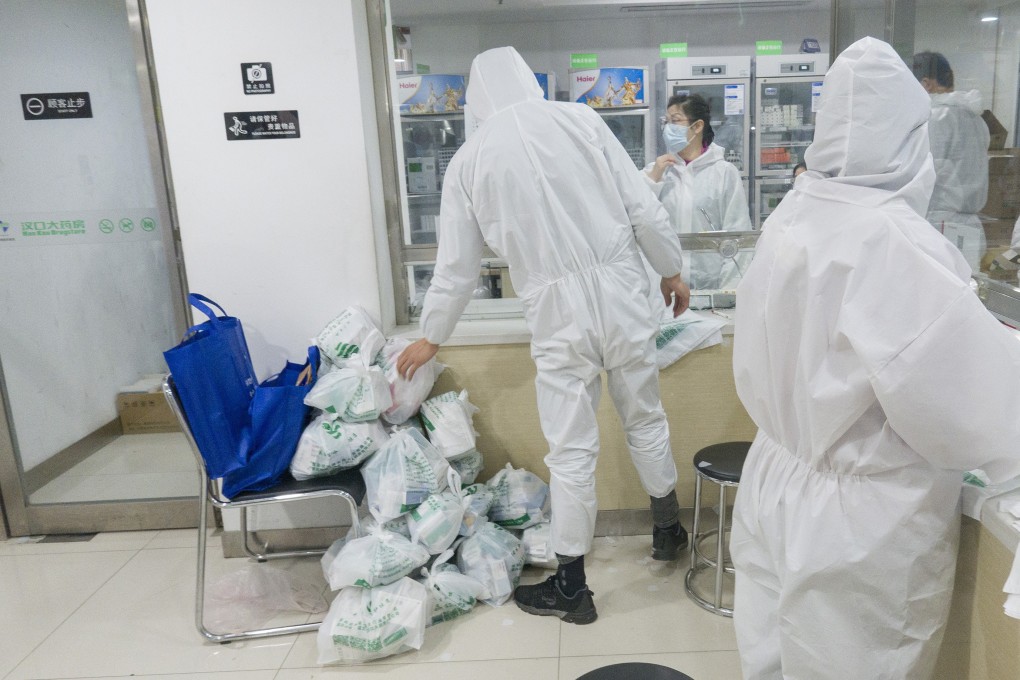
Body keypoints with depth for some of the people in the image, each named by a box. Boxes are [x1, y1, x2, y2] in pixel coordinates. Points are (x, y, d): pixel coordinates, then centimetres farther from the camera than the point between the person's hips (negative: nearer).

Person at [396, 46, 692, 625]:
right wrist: (672, 272, 15)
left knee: (572, 451, 8)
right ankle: (669, 531, 42)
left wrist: (431, 337, 22)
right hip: (622, 293, 2)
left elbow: (457, 264, 8)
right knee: (646, 420, 21)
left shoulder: (470, 159, 2)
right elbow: (644, 210, -1)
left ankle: (571, 588, 22)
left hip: (557, 311, -1)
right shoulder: (581, 119, 1)